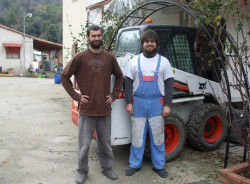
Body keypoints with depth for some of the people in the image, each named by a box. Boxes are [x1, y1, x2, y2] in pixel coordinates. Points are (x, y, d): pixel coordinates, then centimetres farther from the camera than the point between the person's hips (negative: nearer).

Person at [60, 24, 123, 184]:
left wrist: (114, 95, 7)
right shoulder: (80, 57, -4)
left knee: (105, 143, 15)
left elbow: (119, 77, 17)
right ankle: (82, 171, 26)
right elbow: (64, 76, 1)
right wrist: (76, 96, -4)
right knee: (84, 144, 7)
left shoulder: (110, 57, 5)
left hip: (105, 110, 2)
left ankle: (107, 168, 33)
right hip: (86, 110, -2)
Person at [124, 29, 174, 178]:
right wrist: (129, 102, -2)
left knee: (158, 136, 7)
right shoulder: (134, 61, 7)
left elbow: (169, 84, 2)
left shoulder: (163, 61, 6)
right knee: (137, 135, 8)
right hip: (138, 103, 1)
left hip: (157, 104, 0)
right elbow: (128, 83, 6)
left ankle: (159, 166, 21)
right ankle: (135, 164, 20)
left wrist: (168, 105, -5)